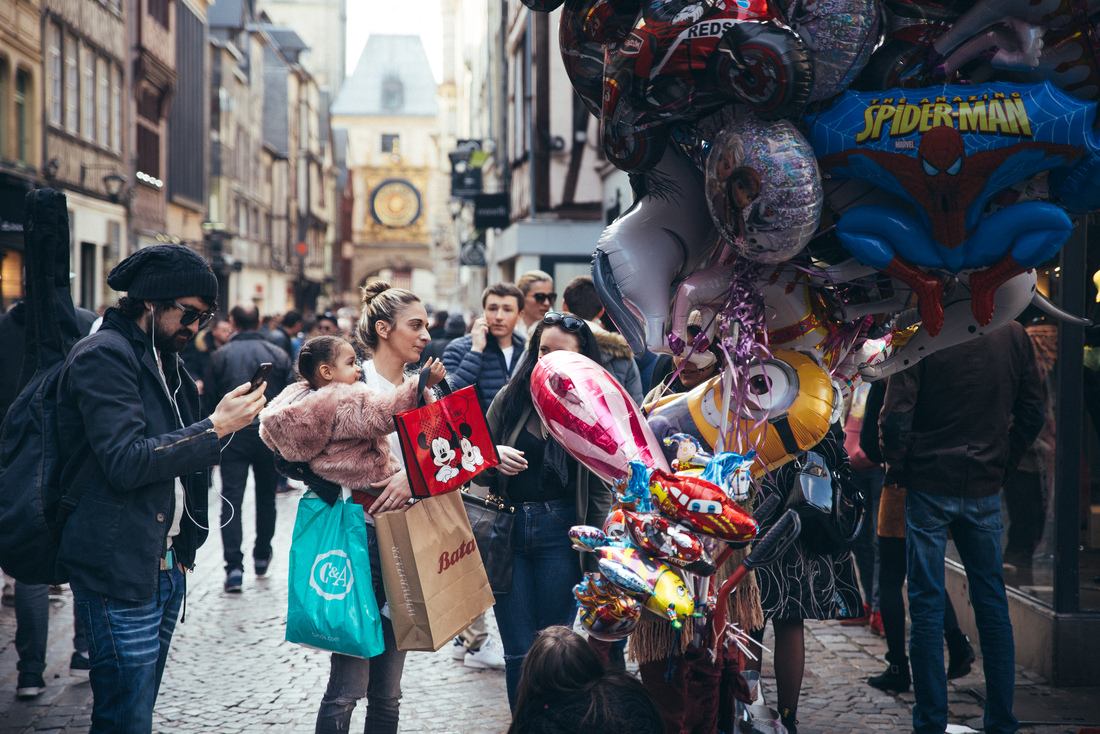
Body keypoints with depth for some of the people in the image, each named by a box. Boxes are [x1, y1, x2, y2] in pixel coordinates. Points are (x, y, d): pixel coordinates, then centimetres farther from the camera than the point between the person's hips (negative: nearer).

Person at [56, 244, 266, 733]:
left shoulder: (165, 359, 17)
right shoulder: (104, 355, -11)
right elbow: (126, 462, -21)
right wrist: (215, 428, -18)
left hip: (164, 562, 9)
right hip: (118, 568, -9)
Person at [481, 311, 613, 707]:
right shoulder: (511, 399, 4)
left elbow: (601, 490, 2)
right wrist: (493, 456, -11)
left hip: (560, 532, -1)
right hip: (506, 529, 1)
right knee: (518, 652, 3)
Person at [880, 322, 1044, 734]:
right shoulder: (1013, 334, 1)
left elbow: (896, 416, -15)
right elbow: (1031, 413, 5)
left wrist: (896, 468, 1)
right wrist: (1004, 465, 14)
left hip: (930, 484, -3)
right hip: (985, 489, 4)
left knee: (927, 606, 3)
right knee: (991, 602, 12)